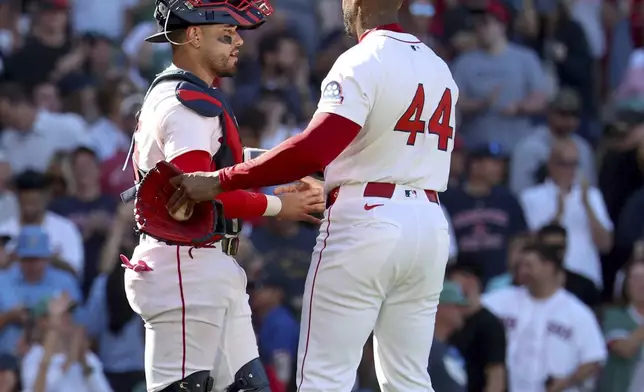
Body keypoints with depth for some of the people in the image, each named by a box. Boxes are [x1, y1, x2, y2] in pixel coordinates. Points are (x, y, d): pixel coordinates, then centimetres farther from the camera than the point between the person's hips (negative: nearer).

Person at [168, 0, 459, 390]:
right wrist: (329, 189, 24)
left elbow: (314, 149, -22)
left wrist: (221, 181, -20)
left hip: (366, 225, -8)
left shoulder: (363, 62, -10)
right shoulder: (439, 67, 14)